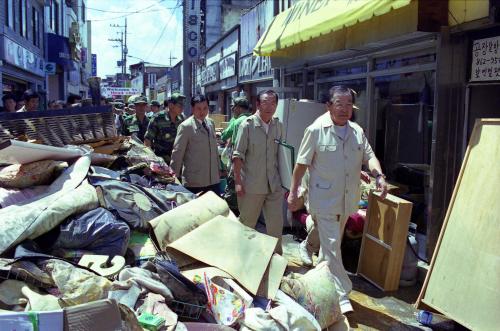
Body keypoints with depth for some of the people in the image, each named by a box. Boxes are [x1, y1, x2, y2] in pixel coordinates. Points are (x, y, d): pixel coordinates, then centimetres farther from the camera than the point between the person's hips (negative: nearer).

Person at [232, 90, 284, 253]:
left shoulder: (278, 126, 5)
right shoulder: (248, 125, -9)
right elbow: (238, 155, -10)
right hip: (252, 184, -4)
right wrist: (238, 182, -13)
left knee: (276, 223, 7)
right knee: (247, 222, 11)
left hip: (274, 184, 4)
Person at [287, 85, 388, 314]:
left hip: (347, 199, 6)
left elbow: (369, 156, 7)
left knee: (331, 242, 20)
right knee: (331, 245, -8)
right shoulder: (316, 130, -9)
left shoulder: (357, 131, 7)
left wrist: (379, 176, -14)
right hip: (324, 199, -6)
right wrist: (293, 191, -7)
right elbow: (302, 163, -7)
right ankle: (341, 295, -4)